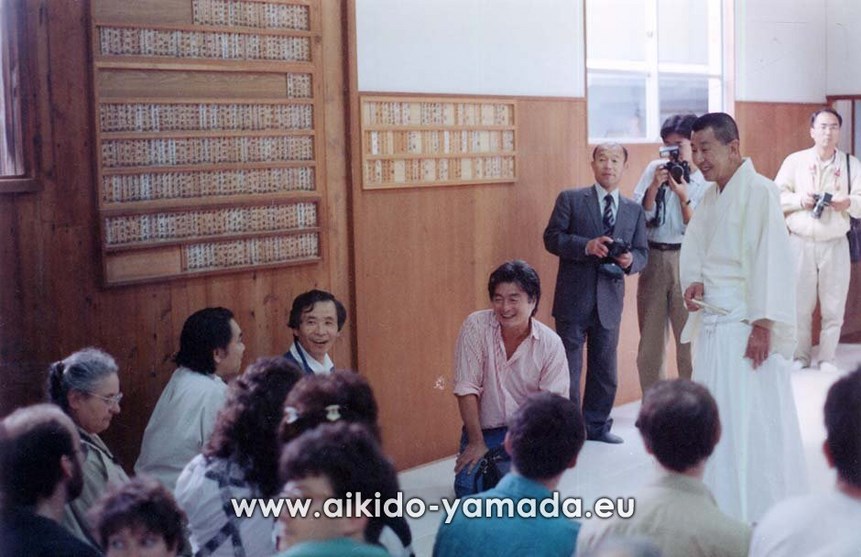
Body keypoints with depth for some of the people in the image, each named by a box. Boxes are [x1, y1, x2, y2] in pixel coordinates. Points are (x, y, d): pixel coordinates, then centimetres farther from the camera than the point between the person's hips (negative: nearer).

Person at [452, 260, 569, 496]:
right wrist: (476, 442, -13)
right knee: (468, 490, -19)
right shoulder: (475, 326, -11)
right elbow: (467, 388, -11)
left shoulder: (551, 343, -9)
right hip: (483, 429, 0)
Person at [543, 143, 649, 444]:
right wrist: (587, 246, -22)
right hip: (574, 299, -4)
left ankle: (596, 425, 26)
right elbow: (552, 238, -7)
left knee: (604, 369, 13)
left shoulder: (634, 210, 11)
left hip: (609, 302, 4)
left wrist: (630, 260, -14)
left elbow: (642, 252, 9)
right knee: (568, 368, 2)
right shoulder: (570, 199, 0)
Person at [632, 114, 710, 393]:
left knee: (689, 338, -3)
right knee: (650, 338, 9)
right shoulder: (654, 169, 6)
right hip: (652, 259, 3)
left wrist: (683, 196, -18)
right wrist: (654, 187, -11)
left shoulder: (706, 182, -3)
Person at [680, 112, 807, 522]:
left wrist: (763, 325, -20)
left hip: (745, 327, -8)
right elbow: (693, 246, 18)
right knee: (714, 417, 12)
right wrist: (693, 282, -3)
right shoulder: (710, 197, 13)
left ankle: (764, 517, 3)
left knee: (752, 422, -6)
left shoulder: (759, 192, -12)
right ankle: (721, 507, 23)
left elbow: (771, 260, -17)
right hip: (712, 324, 8)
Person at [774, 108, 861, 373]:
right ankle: (800, 356, 18)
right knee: (799, 304, 4)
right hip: (801, 243, 0)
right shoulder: (794, 161, 3)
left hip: (835, 245, 1)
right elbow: (776, 196, 1)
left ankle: (827, 358, 16)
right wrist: (799, 200, -16)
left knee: (834, 306, 4)